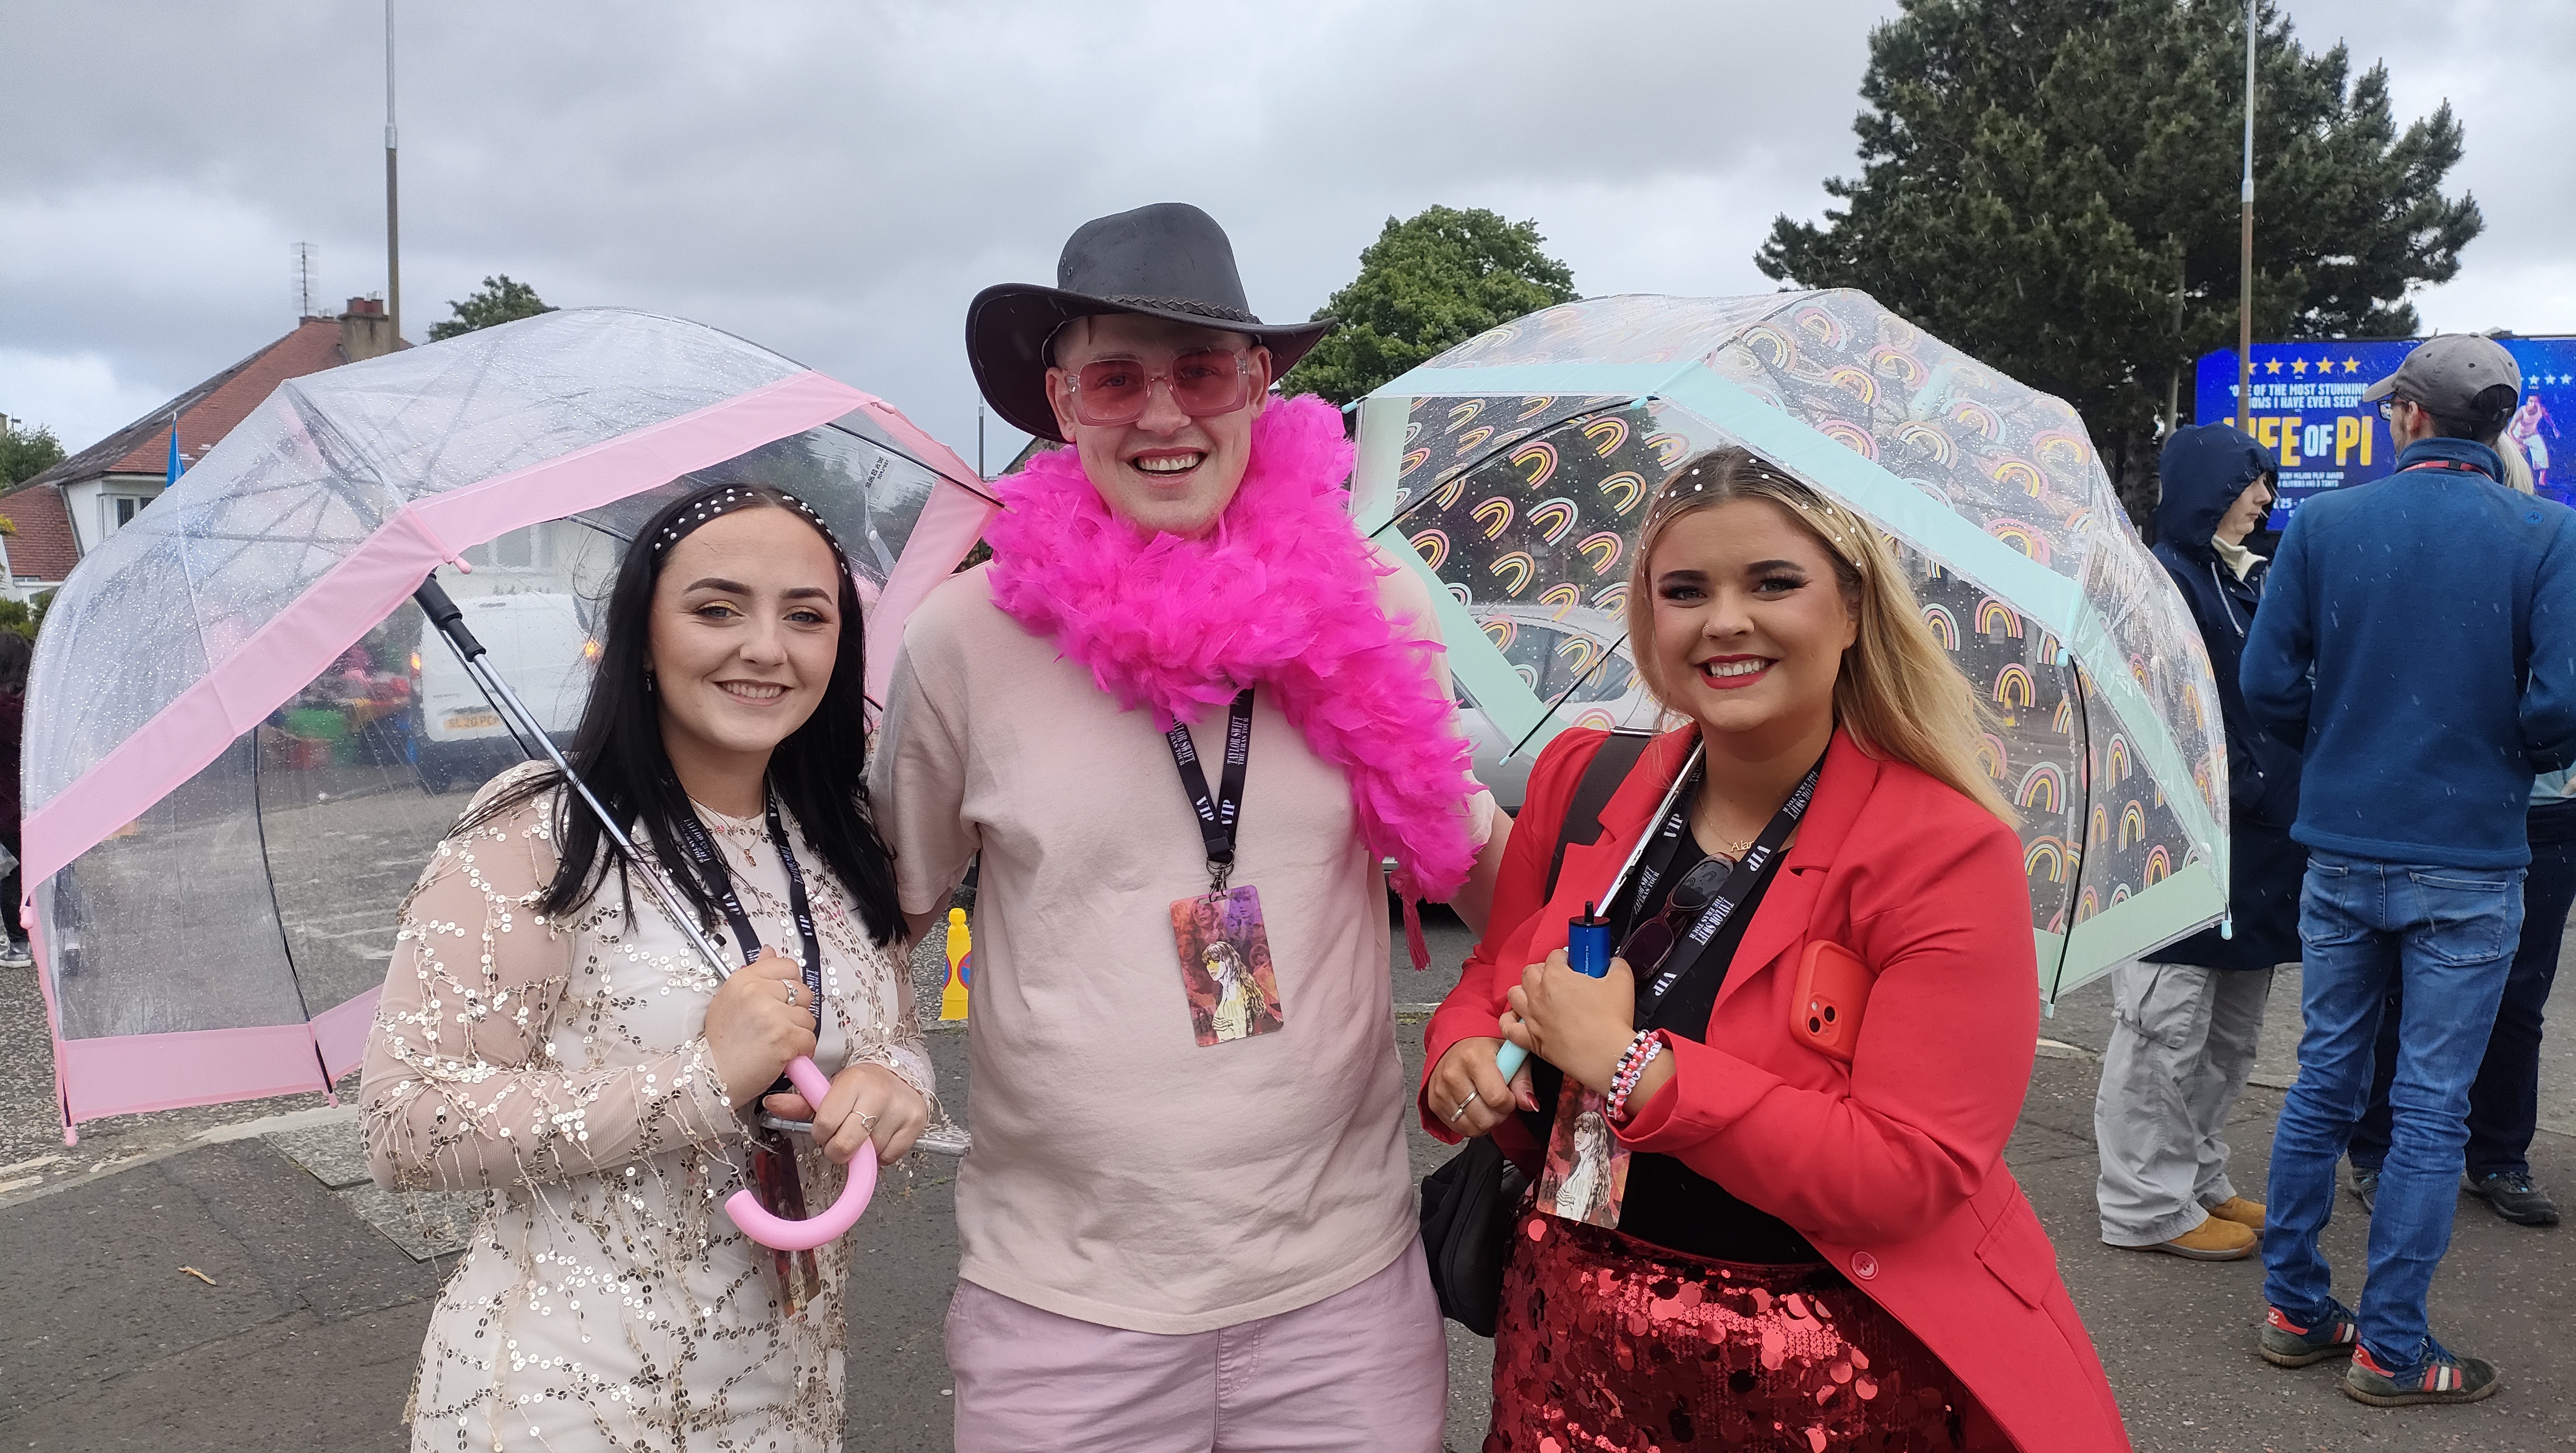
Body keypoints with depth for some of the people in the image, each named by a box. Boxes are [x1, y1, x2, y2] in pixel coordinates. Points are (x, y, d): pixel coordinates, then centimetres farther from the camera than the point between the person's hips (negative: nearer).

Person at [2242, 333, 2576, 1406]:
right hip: (2471, 865, -2)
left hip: (2341, 854, 2)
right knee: (2431, 1107, 6)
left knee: (2323, 1083, 14)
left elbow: (2268, 683, -6)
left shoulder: (2321, 524, -3)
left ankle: (2295, 1307, 23)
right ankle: (2391, 1348, 13)